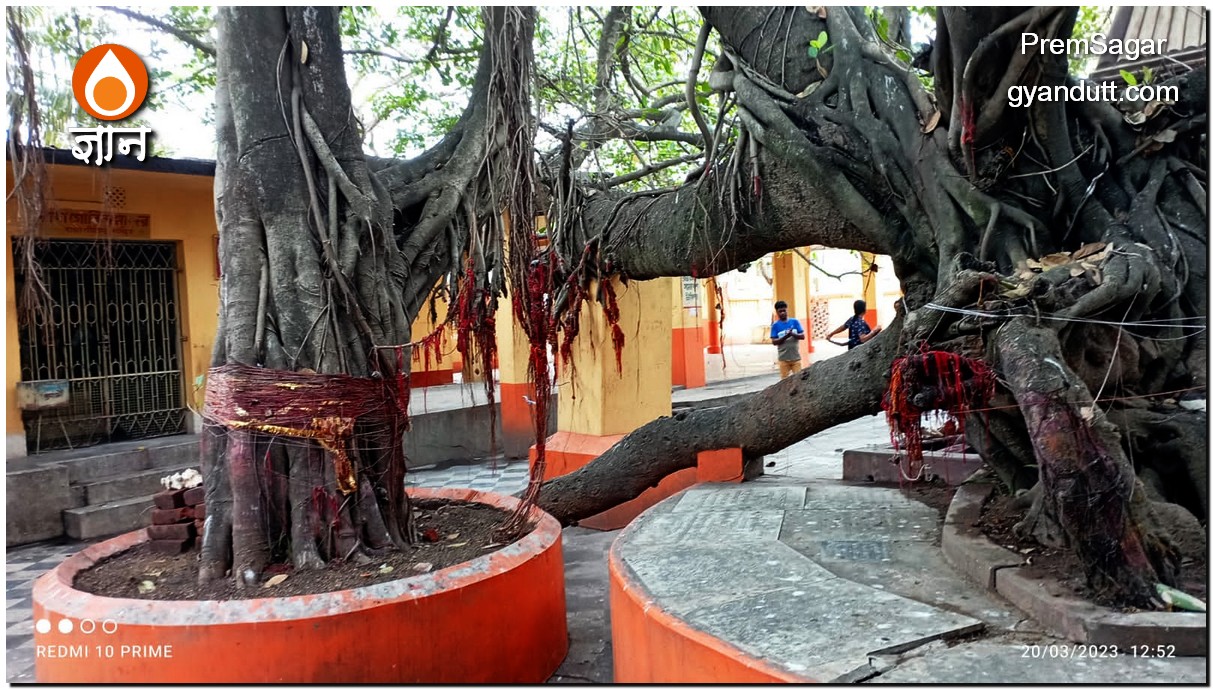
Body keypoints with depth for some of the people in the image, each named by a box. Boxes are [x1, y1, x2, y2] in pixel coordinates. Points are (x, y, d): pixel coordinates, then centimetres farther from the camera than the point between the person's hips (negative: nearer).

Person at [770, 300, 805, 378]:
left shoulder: (795, 322, 3)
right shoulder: (775, 325, -1)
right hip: (783, 358, -1)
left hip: (796, 357, 1)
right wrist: (786, 336, -21)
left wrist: (793, 334, -19)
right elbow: (774, 342, -6)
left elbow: (802, 336, 0)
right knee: (785, 379, 3)